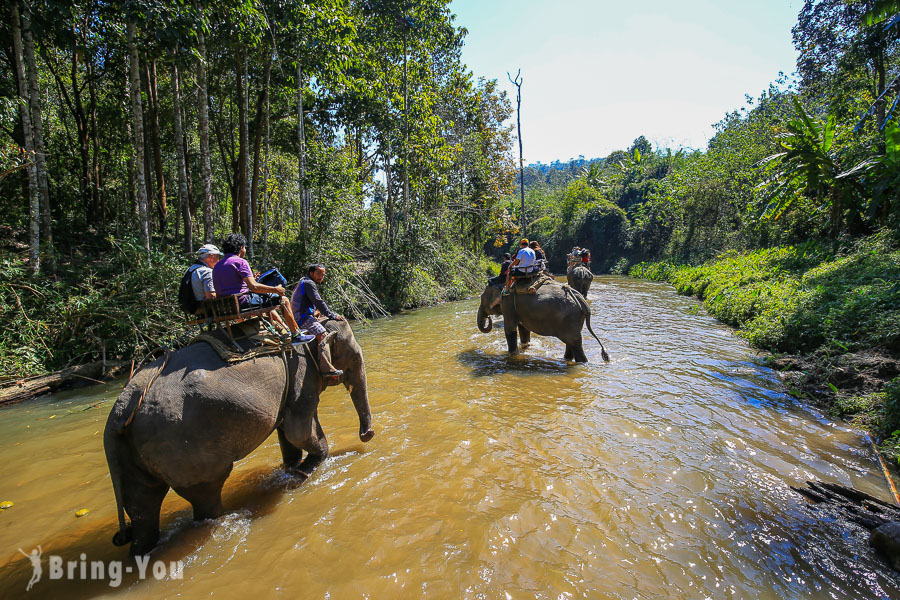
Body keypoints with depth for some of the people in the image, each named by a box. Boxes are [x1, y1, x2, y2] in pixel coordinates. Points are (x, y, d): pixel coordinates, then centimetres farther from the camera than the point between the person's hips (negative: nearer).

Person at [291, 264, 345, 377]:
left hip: (300, 317, 11)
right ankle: (326, 368, -36)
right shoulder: (309, 283, -7)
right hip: (303, 317, -11)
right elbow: (318, 302, -14)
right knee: (322, 334, -25)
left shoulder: (304, 282, 26)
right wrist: (332, 315, -11)